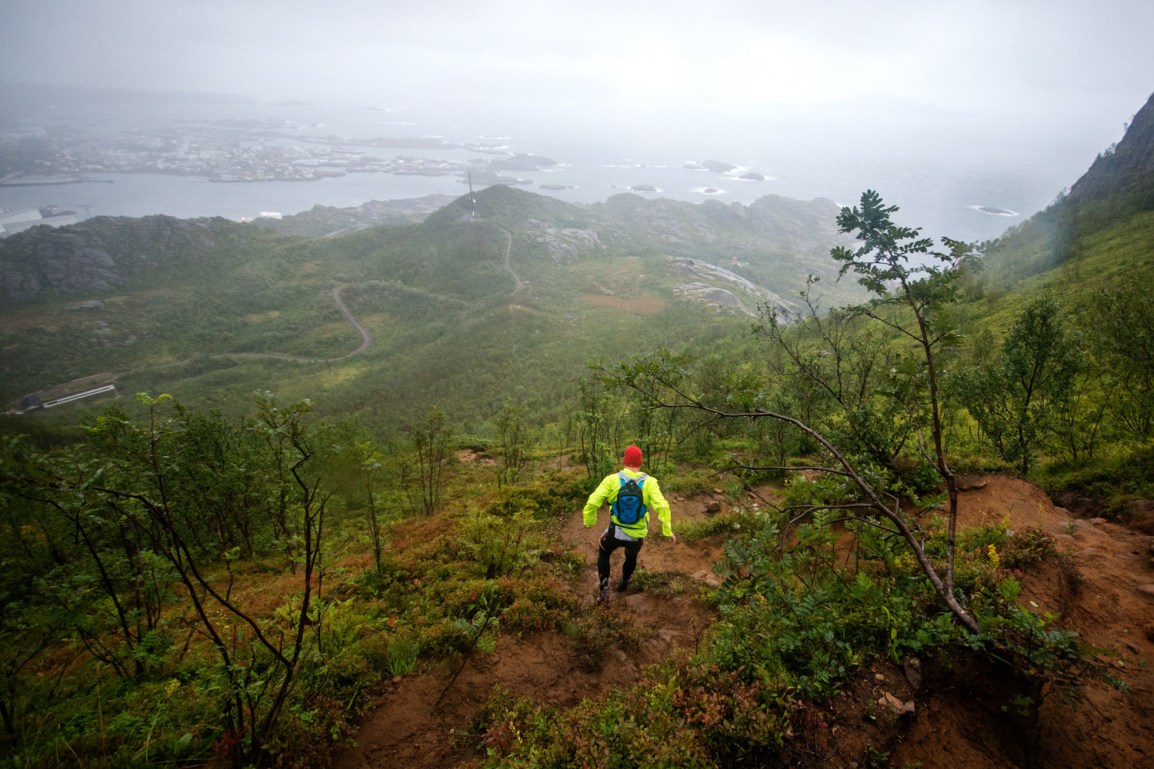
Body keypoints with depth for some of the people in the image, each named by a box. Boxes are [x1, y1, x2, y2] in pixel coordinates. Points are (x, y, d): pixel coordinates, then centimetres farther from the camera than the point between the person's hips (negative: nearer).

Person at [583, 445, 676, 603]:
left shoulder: (612, 479, -15)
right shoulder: (649, 482, -15)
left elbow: (592, 503, -17)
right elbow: (662, 507, -23)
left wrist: (589, 522, 1)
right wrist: (668, 531, -11)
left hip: (615, 532, -1)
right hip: (637, 535, 1)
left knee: (603, 553, 31)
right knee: (631, 556, 34)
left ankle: (604, 590, 24)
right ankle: (624, 582, 57)